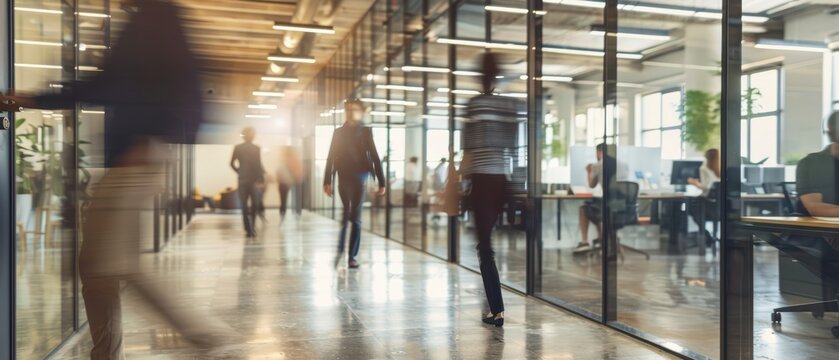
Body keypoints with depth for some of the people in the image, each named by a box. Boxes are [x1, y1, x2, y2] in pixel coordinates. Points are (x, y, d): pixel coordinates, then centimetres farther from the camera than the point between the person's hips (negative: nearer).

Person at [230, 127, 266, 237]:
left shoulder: (237, 148, 1)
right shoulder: (256, 149, -5)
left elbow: (232, 163, 1)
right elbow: (259, 165, -10)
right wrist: (262, 180, -9)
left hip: (242, 180, 1)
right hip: (254, 180, -1)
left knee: (244, 206, 6)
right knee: (255, 205, 13)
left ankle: (248, 230, -1)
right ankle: (252, 228, 9)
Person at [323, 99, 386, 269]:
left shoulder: (365, 132, 6)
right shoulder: (339, 132, 9)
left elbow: (374, 157, 2)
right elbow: (331, 157, 6)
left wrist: (381, 182, -3)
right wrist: (327, 181, -1)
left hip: (359, 177, -1)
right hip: (344, 178, 1)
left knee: (355, 217, 0)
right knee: (347, 215, -5)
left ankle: (352, 256, 6)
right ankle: (341, 251, 8)